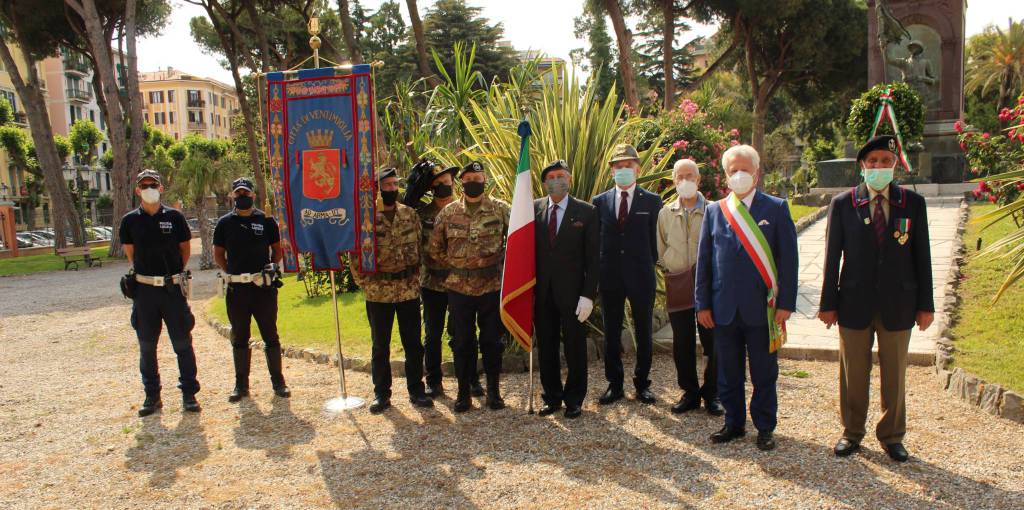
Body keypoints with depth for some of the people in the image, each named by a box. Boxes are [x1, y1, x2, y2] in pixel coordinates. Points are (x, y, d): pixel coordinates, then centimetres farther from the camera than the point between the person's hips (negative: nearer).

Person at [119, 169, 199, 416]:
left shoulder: (174, 217, 1)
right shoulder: (130, 220, 4)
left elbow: (185, 248, 10)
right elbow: (130, 253, 15)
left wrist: (173, 272, 6)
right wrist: (148, 271, 10)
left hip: (173, 287, -1)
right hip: (144, 289, 1)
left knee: (183, 343, 3)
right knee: (147, 346, 9)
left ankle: (189, 393, 13)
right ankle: (152, 396, 20)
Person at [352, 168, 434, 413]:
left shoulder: (410, 214, 5)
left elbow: (420, 247, 9)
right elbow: (356, 254, -2)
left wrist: (416, 276, 2)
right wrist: (365, 282, -7)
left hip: (409, 290, 2)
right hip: (378, 292, -2)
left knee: (413, 343, 9)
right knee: (380, 345, 9)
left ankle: (416, 390, 21)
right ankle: (381, 394, 20)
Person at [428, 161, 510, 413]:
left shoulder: (500, 209, -2)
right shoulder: (448, 212, 2)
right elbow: (436, 248, 10)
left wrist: (501, 261, 2)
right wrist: (455, 267, 7)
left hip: (492, 286, -1)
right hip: (459, 287, 1)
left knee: (492, 340, 8)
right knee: (462, 341, 8)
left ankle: (493, 390, 21)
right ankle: (463, 391, 20)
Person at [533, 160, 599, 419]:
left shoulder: (586, 212, -1)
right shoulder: (534, 209, 5)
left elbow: (593, 257, -3)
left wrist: (588, 295, -10)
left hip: (571, 291, -2)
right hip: (541, 291, 2)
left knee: (575, 347, 6)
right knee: (546, 346, 11)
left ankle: (574, 399, 21)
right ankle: (552, 397, 25)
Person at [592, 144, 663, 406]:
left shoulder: (652, 201, 2)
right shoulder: (600, 201, 7)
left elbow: (655, 239, 3)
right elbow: (596, 239, 9)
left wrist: (648, 265, 0)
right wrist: (600, 269, 4)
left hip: (641, 276, -1)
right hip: (610, 276, 2)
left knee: (644, 333, 7)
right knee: (611, 333, 8)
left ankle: (642, 384, 20)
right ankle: (614, 384, 19)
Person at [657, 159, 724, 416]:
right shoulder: (666, 213, 8)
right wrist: (670, 267, 7)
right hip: (677, 285, 3)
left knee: (713, 341, 1)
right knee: (682, 344, 8)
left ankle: (712, 393, 16)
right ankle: (690, 393, 22)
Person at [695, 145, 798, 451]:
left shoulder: (776, 208, 0)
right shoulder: (714, 211, 7)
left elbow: (788, 259, -3)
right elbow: (703, 260, 7)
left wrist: (786, 303, -9)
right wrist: (703, 304, 3)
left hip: (762, 308, -2)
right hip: (724, 308, 2)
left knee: (764, 374, 9)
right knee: (728, 374, 12)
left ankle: (765, 428, 24)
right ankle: (734, 424, 27)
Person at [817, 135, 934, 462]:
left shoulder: (913, 203, 2)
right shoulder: (842, 204, -1)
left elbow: (922, 256, 3)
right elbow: (832, 257, 0)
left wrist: (925, 304, 2)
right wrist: (828, 303, -1)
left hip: (898, 305, 1)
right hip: (855, 303, -1)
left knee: (895, 374, 11)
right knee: (853, 374, 9)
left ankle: (892, 436, 27)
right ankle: (851, 432, 25)